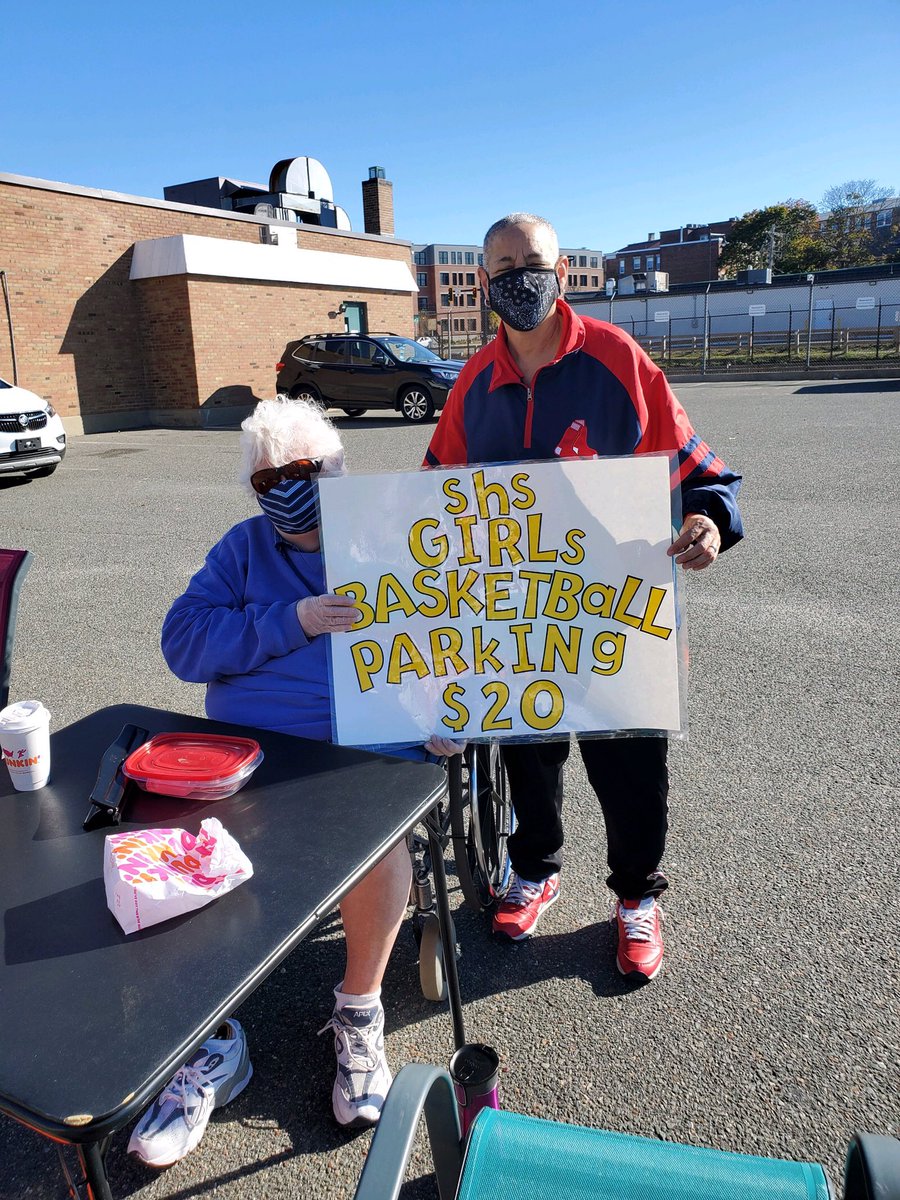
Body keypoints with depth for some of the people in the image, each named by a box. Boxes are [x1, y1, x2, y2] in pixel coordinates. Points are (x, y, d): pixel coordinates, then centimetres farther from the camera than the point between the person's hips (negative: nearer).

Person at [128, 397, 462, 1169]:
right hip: (243, 742, 3)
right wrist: (292, 623, -9)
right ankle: (213, 1041, 1)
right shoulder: (246, 547, 18)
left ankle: (360, 1011, -3)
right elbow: (184, 640, 4)